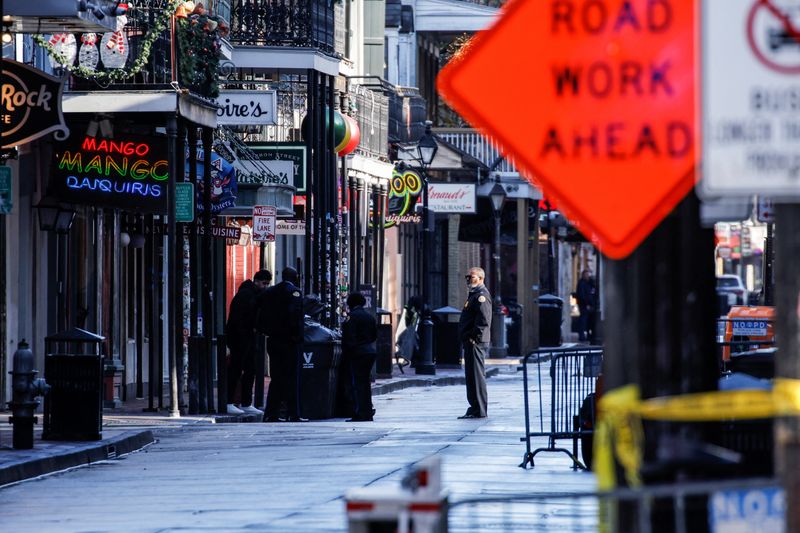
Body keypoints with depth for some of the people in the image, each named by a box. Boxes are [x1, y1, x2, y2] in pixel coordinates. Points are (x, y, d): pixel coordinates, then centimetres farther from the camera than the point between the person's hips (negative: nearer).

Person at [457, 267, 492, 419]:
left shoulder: (481, 295, -12)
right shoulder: (474, 294, 20)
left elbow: (484, 321, -22)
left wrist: (474, 337, -21)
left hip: (476, 343, -11)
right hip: (470, 343, 11)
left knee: (477, 375, -9)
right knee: (471, 376, 14)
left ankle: (480, 411, -8)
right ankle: (475, 408, 20)